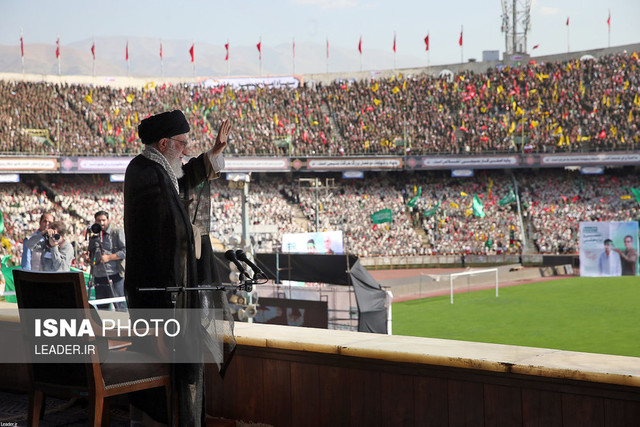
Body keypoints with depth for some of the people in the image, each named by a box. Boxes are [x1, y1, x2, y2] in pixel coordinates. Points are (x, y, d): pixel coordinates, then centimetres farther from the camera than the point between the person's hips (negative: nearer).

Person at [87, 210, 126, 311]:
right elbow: (91, 256, 27)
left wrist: (109, 257, -15)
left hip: (114, 276, -6)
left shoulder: (117, 233, 0)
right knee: (101, 307, 9)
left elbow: (124, 251, -9)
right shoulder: (94, 236, 17)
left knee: (119, 306, -8)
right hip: (98, 277, 6)